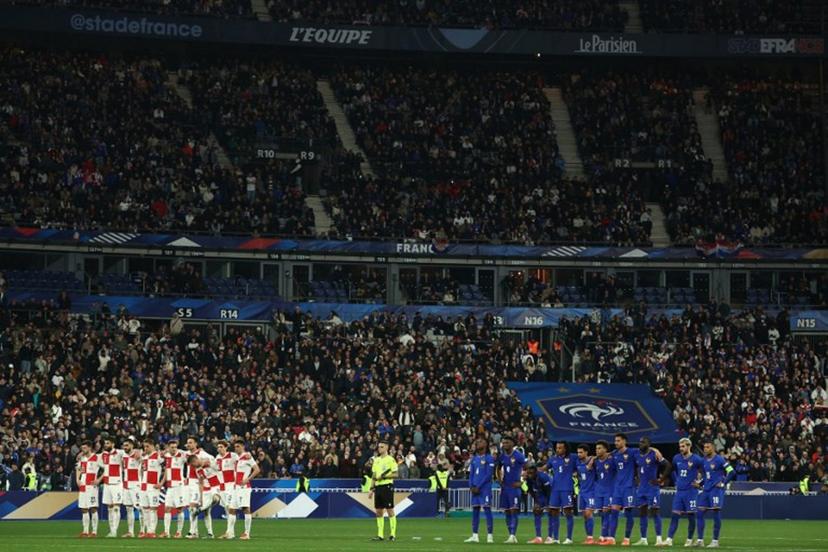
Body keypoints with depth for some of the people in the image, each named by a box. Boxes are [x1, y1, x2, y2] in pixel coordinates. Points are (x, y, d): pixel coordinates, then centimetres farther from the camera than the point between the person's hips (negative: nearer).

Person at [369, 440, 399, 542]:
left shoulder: (390, 459, -5)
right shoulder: (376, 460, 15)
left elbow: (395, 474, -9)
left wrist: (383, 477, -16)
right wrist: (372, 489, 14)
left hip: (387, 486, -7)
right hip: (378, 487, 7)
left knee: (390, 510, -5)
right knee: (379, 512, 6)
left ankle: (393, 534, -3)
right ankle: (380, 535, 9)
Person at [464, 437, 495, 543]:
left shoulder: (489, 458, -4)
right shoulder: (474, 459, 15)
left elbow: (489, 475, -10)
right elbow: (471, 474, 15)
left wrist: (478, 486, -12)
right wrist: (472, 486, 0)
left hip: (485, 488, -7)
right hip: (475, 488, 7)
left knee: (487, 510, -9)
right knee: (475, 511, 7)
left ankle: (490, 535, -10)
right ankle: (474, 536, 11)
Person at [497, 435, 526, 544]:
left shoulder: (518, 455, -10)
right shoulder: (502, 456, 8)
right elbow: (498, 469, 24)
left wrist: (521, 482, -12)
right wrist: (499, 480, 9)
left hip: (514, 487, -7)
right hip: (505, 487, 7)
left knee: (513, 511, -12)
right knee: (507, 512, 8)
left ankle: (513, 536, -16)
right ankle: (511, 536, 14)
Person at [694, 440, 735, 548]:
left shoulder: (719, 459, -9)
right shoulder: (704, 460, 13)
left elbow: (732, 472, -11)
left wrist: (723, 483, -12)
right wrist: (702, 484, 13)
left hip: (716, 490, -8)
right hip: (706, 490, 8)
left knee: (716, 515, -5)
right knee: (699, 514, 2)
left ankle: (715, 541, 1)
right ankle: (700, 540, 7)